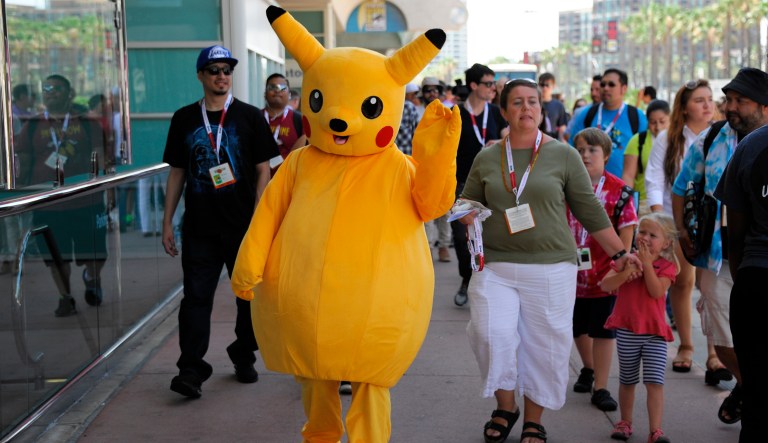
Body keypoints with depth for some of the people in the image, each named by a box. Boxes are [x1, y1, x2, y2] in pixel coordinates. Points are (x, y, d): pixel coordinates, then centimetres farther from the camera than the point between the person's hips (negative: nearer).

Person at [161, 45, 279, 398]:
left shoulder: (250, 117, 2)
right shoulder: (184, 119, 8)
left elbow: (263, 171, 1)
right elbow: (176, 172, 12)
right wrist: (167, 222, 7)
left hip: (244, 225, -1)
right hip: (199, 227, 1)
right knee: (196, 296, -3)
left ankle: (244, 356, 27)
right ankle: (191, 369, -1)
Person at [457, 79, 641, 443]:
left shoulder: (563, 155, 3)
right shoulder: (487, 157, 7)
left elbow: (590, 210, 6)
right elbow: (466, 202, 18)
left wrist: (619, 253, 6)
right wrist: (466, 212, -6)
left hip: (551, 268, -1)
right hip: (495, 266, 1)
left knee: (544, 345, 3)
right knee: (492, 334, -11)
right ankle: (505, 407, 14)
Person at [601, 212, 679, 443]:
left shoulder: (666, 267, 0)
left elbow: (656, 291, -18)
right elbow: (605, 285, -10)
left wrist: (647, 264, -18)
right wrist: (627, 272, -24)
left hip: (655, 332, -1)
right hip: (627, 331, 2)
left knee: (655, 382, -10)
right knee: (627, 381, 14)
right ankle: (625, 422, 30)